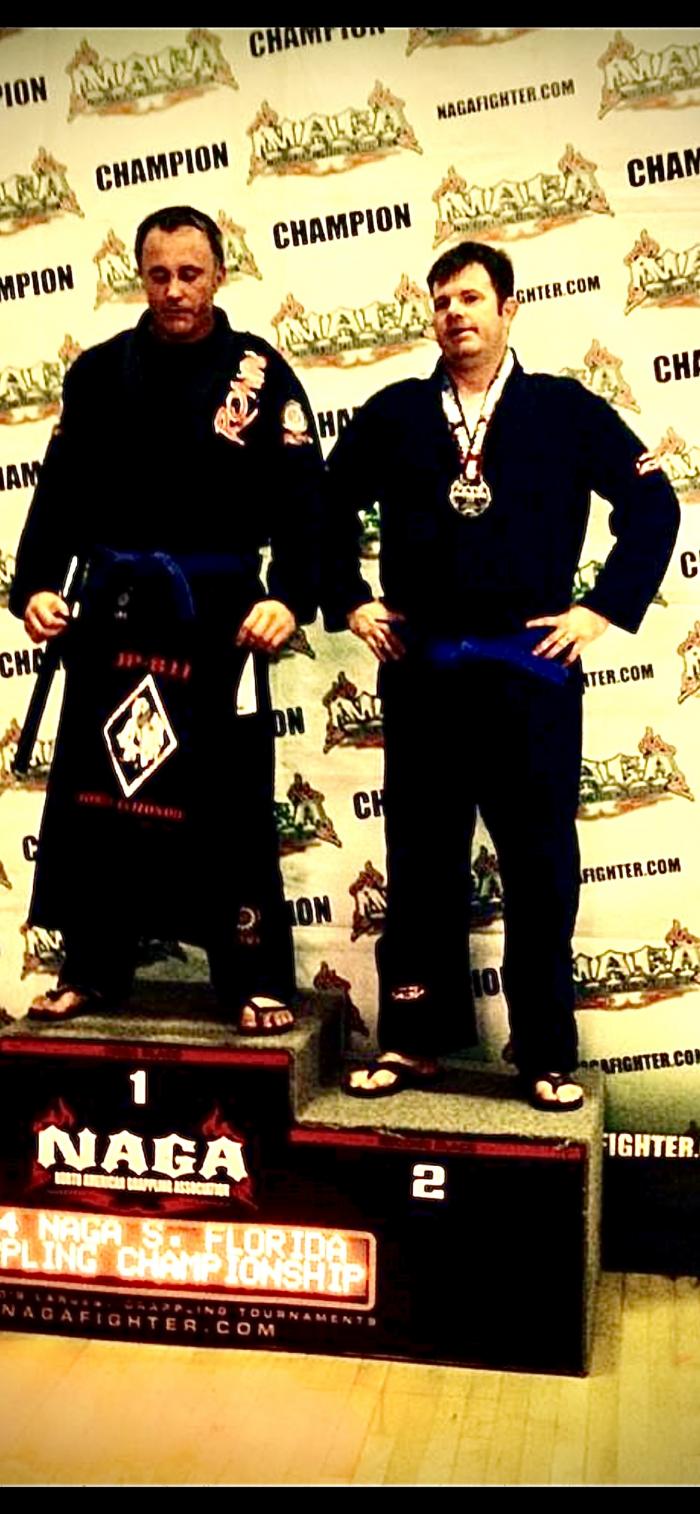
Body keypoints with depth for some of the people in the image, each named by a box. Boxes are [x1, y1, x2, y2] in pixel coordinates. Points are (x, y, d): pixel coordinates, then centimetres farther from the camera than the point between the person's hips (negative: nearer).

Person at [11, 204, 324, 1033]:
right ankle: (93, 967, 23)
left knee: (230, 798, 0)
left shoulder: (260, 372, 0)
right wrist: (35, 583, -4)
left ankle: (256, 980, 8)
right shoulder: (100, 371, 8)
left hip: (216, 608, -3)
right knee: (92, 785, 9)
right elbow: (62, 490, 9)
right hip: (114, 603, 4)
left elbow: (301, 495, -6)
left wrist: (289, 595, -20)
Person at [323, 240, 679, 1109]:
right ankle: (414, 1039, 20)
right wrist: (350, 604, 9)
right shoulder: (394, 413, 8)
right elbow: (329, 506, 17)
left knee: (540, 862, 3)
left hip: (532, 666, -1)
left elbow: (652, 503, 3)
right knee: (422, 858, 8)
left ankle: (546, 1055, 14)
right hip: (421, 668, 2)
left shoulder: (566, 409, 3)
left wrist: (602, 608, -3)